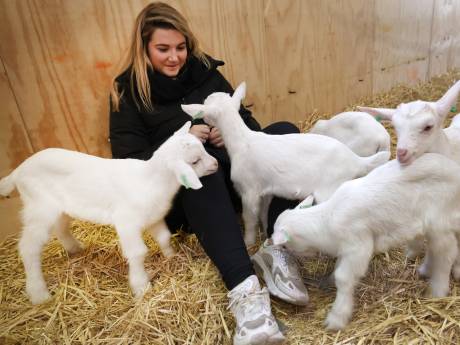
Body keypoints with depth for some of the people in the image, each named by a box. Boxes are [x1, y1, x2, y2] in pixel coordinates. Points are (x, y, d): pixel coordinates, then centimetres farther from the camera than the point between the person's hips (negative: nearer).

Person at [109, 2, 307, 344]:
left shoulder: (204, 70, 10)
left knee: (284, 131, -16)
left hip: (231, 174, 4)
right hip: (182, 191, -3)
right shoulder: (128, 93, 1)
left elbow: (247, 120, 13)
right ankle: (245, 288, -48)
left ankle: (278, 250, -33)